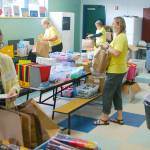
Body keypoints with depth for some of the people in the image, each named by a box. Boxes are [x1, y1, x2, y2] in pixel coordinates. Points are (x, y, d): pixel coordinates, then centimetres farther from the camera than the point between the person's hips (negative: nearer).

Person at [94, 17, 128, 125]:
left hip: (116, 70, -10)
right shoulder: (120, 36, 14)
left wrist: (107, 47, -15)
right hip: (118, 69, 10)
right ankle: (120, 118, 22)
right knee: (116, 93, 15)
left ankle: (104, 119, 9)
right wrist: (109, 47, 3)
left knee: (107, 93, -2)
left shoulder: (121, 37, -18)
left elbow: (116, 53, -30)